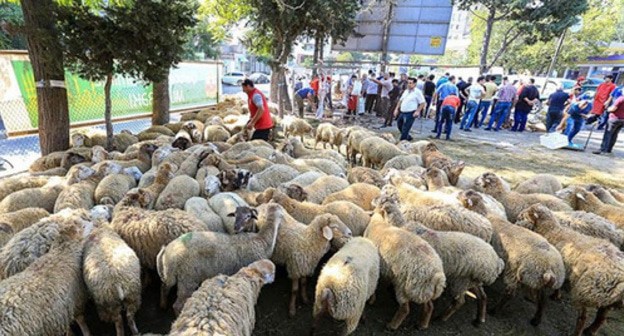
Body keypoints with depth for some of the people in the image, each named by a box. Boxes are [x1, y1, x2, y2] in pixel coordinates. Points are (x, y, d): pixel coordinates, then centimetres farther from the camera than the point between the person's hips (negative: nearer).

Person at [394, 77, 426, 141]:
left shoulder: (417, 92, -8)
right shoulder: (406, 91, 13)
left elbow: (423, 103, -9)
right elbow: (401, 100, 20)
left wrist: (418, 111, -16)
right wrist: (397, 109, 13)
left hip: (410, 114, -8)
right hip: (402, 112, 8)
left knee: (405, 129, -5)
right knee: (399, 125, 17)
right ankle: (408, 137, 35)